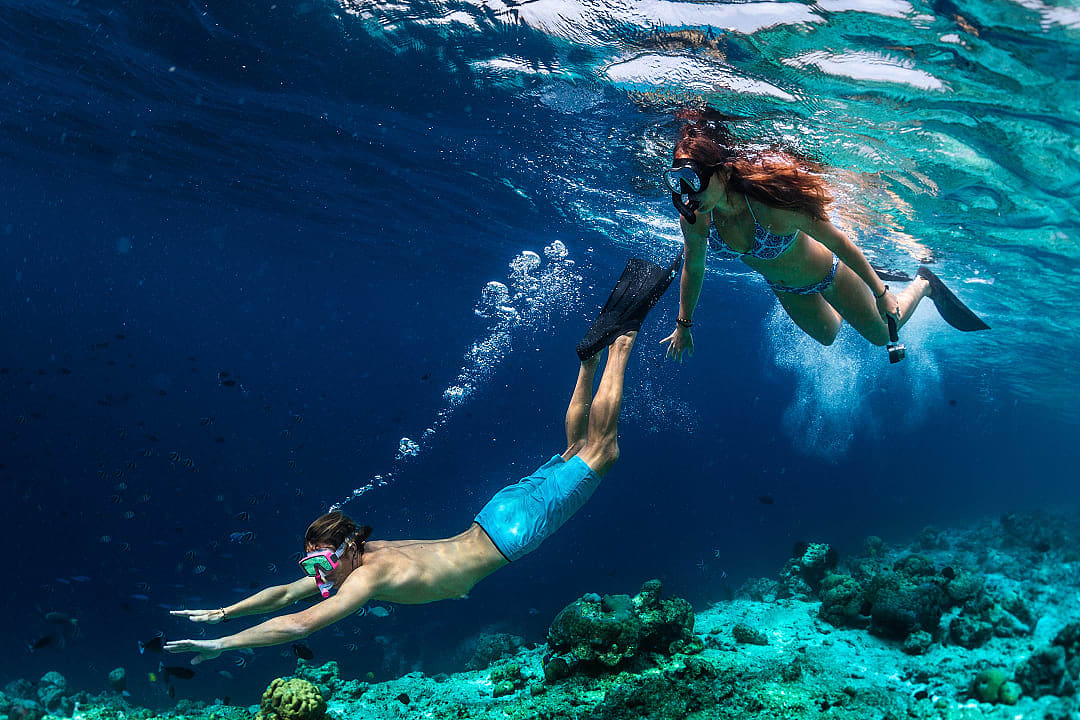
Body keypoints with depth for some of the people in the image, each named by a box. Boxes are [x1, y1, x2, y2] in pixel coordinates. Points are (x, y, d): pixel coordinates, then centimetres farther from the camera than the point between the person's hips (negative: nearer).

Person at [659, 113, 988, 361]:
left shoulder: (772, 204, -44)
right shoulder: (693, 220, -30)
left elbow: (839, 242, -30)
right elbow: (693, 269, -8)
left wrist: (881, 293, -20)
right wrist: (683, 324, 0)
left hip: (827, 273, -4)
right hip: (785, 290, 4)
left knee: (881, 334, 19)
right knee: (827, 337, 30)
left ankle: (923, 283, 43)